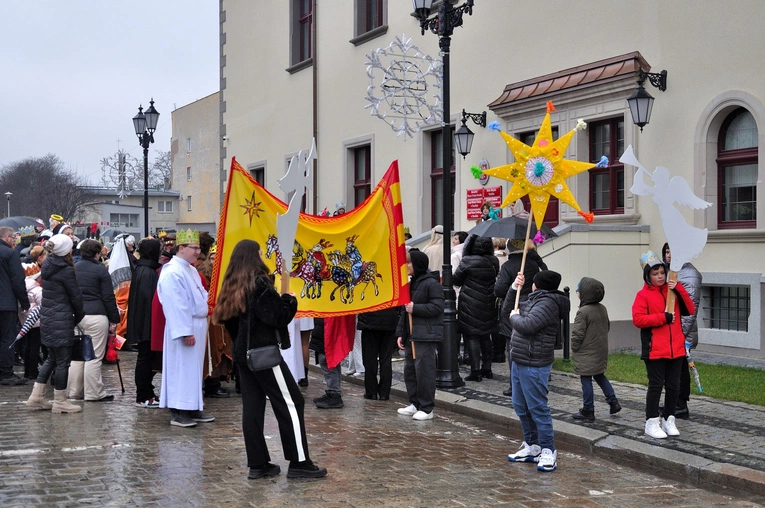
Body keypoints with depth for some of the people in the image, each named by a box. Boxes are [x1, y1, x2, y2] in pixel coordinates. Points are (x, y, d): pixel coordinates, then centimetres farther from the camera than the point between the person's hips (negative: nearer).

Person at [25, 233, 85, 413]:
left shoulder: (48, 266, 8)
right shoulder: (66, 271, -16)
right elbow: (76, 297, -11)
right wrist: (80, 316, 5)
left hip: (47, 317, 9)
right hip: (61, 319, -8)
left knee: (52, 358, 18)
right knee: (63, 360, 1)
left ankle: (36, 396, 19)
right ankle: (60, 401, 7)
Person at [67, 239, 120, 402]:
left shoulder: (74, 268, 11)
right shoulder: (100, 270, -5)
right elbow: (108, 297, -6)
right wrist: (114, 319, 0)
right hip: (96, 316, -6)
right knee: (94, 356, -3)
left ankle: (73, 391, 16)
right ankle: (93, 393, -1)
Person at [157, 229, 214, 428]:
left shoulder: (191, 270, 14)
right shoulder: (173, 273, -17)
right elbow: (176, 305, -22)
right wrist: (185, 331, -24)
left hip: (197, 326, 10)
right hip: (183, 328, -10)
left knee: (195, 369, 13)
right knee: (182, 369, -5)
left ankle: (193, 409, 20)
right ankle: (178, 412, 0)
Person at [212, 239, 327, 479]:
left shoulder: (232, 286, 9)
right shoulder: (259, 284, -15)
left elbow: (226, 318, 15)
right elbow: (277, 316, -18)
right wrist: (290, 301, -2)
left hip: (244, 353, 8)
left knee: (252, 407, 8)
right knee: (291, 403, -2)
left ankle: (258, 464, 10)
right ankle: (299, 463, 0)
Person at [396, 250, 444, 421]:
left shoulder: (431, 284, -11)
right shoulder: (411, 283, 17)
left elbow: (437, 308, -19)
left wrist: (415, 308, -19)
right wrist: (400, 333, 15)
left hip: (426, 336, -9)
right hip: (411, 335, 9)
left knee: (424, 370, -7)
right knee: (409, 369, 11)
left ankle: (427, 408, -1)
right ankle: (415, 404, 21)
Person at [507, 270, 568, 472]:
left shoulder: (547, 303, -16)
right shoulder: (536, 300, 15)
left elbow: (527, 325, -27)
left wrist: (515, 317, -7)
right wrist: (515, 288, 16)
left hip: (533, 365, -11)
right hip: (519, 362, 11)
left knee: (537, 407, -6)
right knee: (521, 406, 15)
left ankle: (548, 451, 1)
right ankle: (532, 446, 26)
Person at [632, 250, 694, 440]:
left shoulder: (672, 291, 11)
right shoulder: (643, 295, -5)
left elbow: (689, 310, 3)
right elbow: (638, 319, -15)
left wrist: (679, 289, -9)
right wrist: (663, 317, -17)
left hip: (676, 349, 5)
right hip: (655, 350, -5)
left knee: (673, 386, 9)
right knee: (656, 385, -1)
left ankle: (669, 420, 21)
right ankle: (652, 423, 8)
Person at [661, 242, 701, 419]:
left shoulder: (689, 275, -13)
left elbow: (691, 307, -18)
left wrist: (682, 332, -20)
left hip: (681, 333, -9)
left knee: (679, 369, -2)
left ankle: (681, 406, 6)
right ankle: (675, 404, 23)